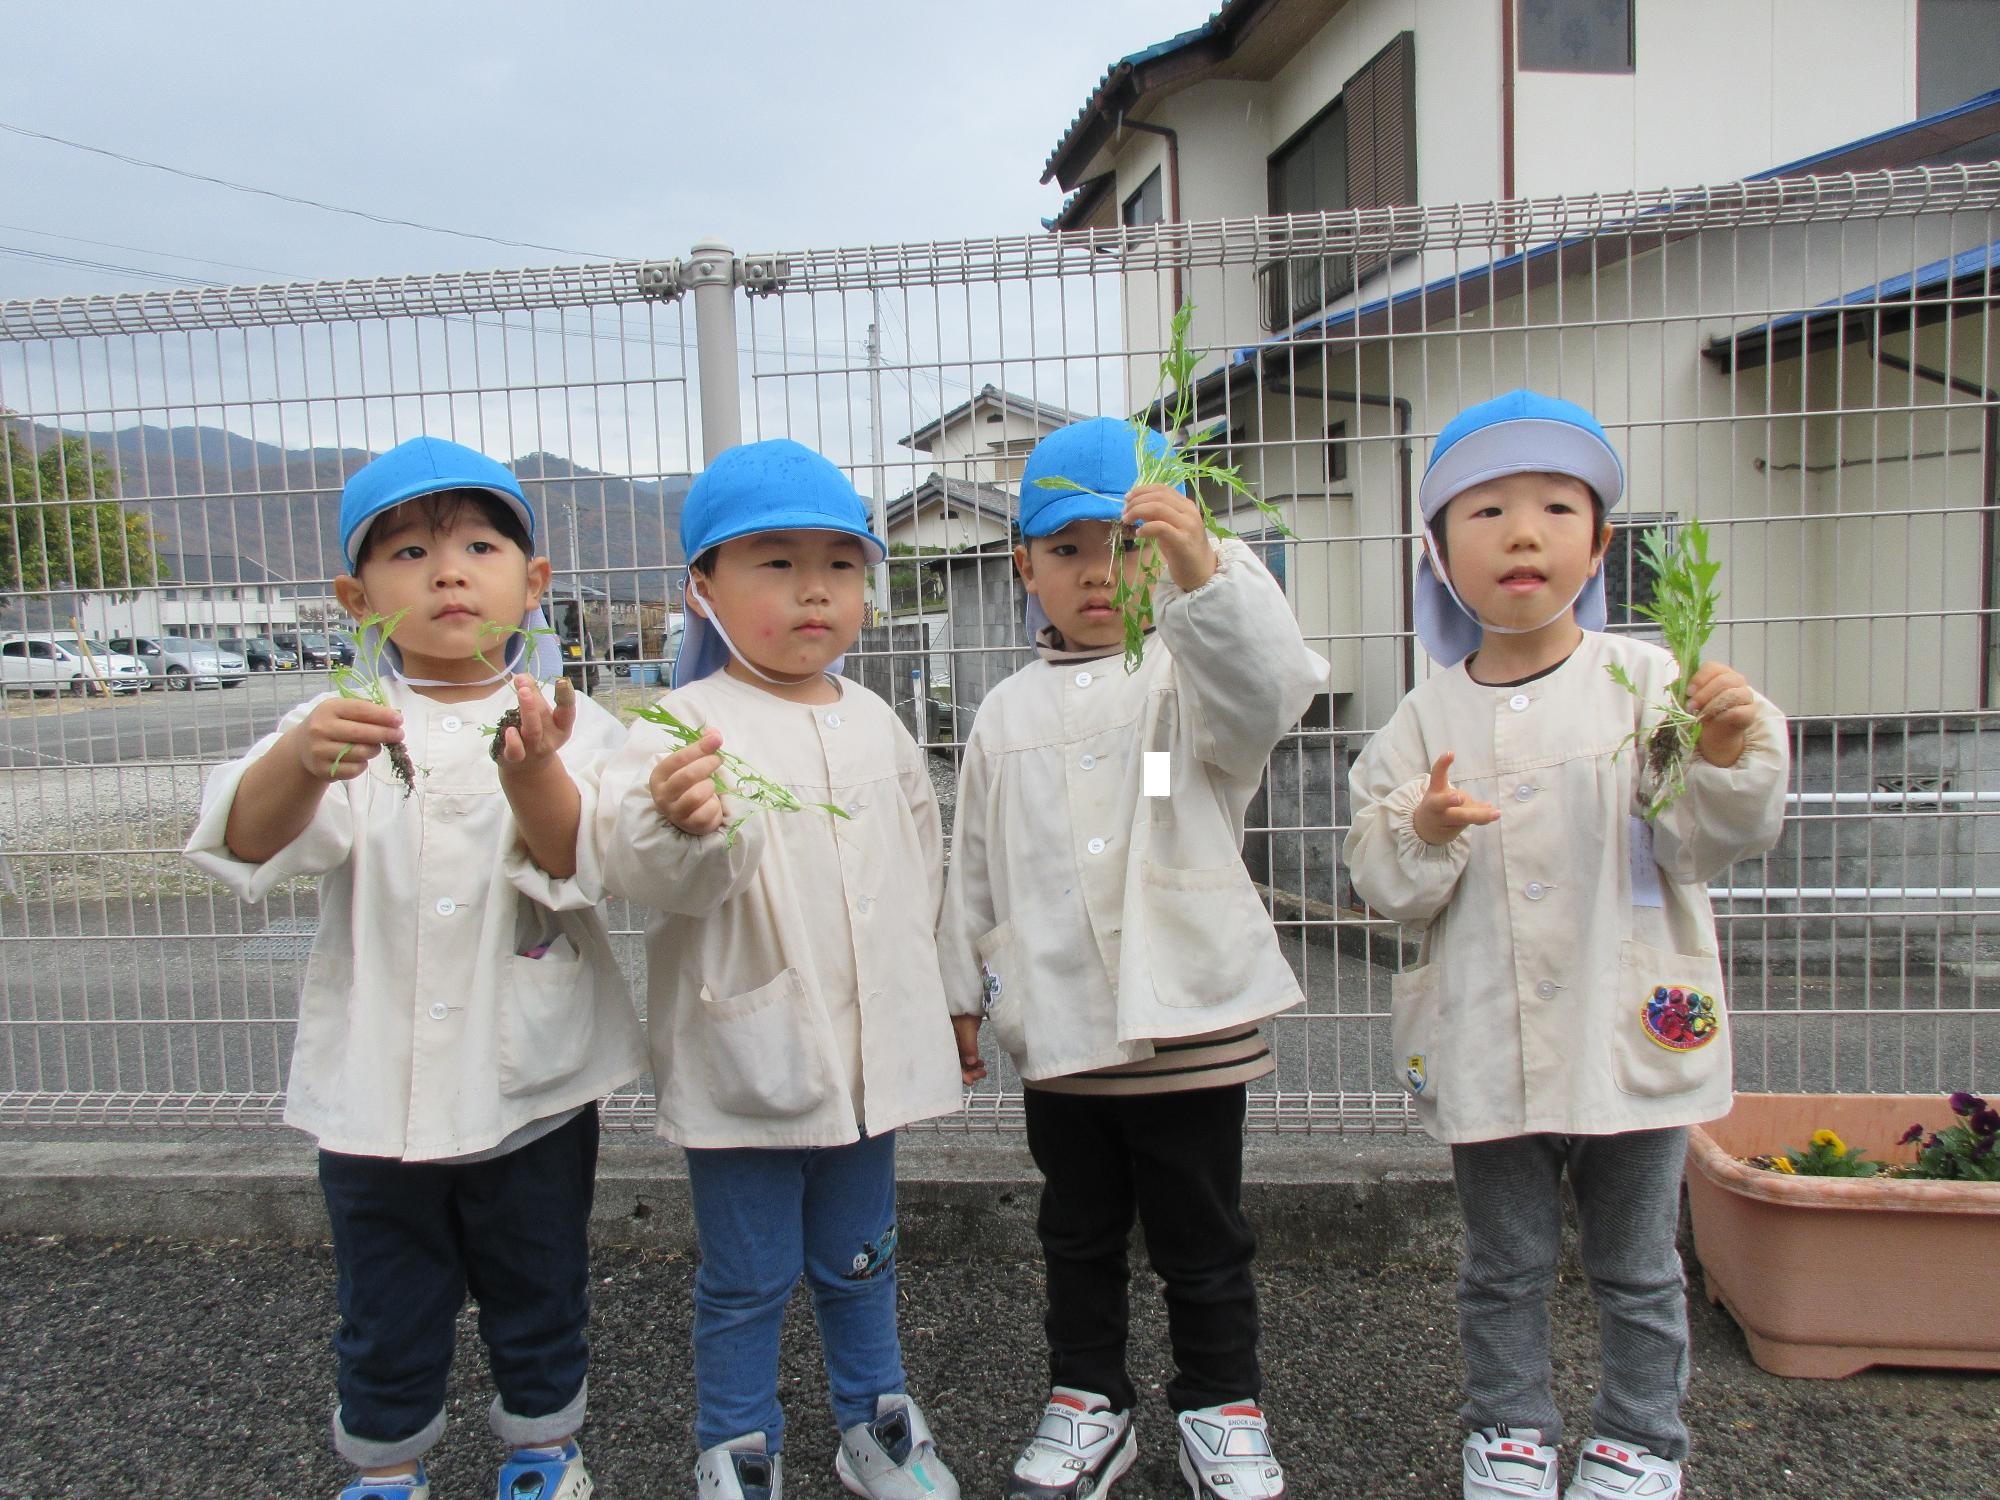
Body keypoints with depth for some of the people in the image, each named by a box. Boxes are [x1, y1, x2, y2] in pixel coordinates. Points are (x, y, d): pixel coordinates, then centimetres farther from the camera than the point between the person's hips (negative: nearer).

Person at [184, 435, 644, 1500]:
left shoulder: (569, 725, -7)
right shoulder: (342, 725, -5)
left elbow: (580, 867, -22)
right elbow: (251, 841, -21)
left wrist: (533, 773, -44)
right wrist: (303, 761, -43)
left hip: (532, 1084, 0)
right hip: (375, 1086, 1)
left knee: (539, 1299, 19)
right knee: (387, 1319, 18)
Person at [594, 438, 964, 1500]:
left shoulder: (874, 723, 6)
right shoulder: (684, 727, -13)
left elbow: (921, 853, 18)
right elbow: (645, 871, -27)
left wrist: (908, 969, 12)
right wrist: (680, 827, -48)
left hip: (868, 1045, 5)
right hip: (745, 1049, -5)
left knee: (859, 1258, 21)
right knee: (748, 1278, 10)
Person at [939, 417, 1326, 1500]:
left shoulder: (1190, 676, -4)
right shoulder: (1008, 712, 7)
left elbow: (1264, 696, -29)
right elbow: (977, 865, 12)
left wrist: (1202, 570, -42)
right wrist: (966, 992, 14)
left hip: (1189, 1016, -3)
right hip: (1058, 1024, 4)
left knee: (1201, 1237, 13)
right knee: (1077, 1232, 19)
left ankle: (1220, 1407, 34)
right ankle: (1088, 1399, 38)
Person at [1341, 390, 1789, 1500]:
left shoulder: (1645, 682, -5)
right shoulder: (1429, 718, -2)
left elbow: (1713, 843, -6)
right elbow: (1384, 886, -1)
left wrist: (1731, 757, -24)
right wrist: (1423, 835, -21)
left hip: (1631, 1033, 0)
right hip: (1488, 1045, 1)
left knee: (1636, 1265, 17)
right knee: (1505, 1265, 16)